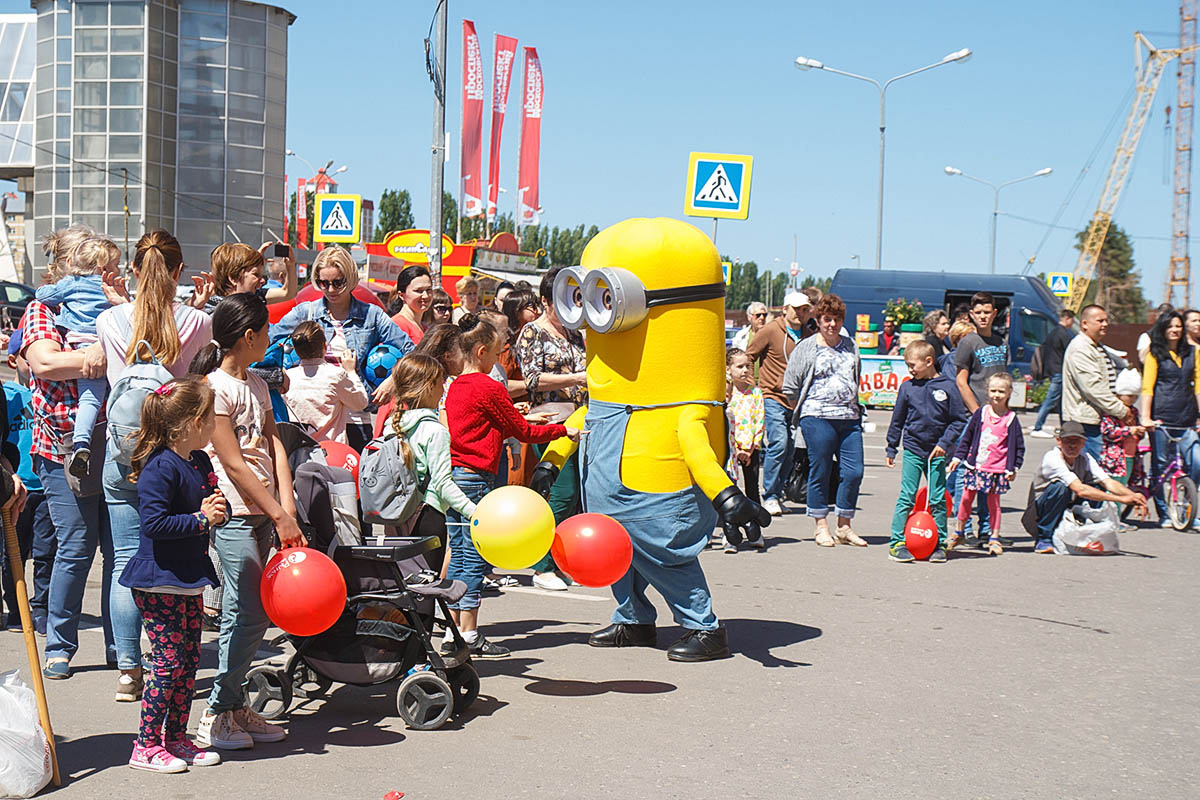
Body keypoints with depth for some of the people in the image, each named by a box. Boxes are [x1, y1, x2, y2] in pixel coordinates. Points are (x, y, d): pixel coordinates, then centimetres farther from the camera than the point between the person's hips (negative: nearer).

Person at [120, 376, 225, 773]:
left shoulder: (200, 462, 11)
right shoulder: (160, 467, -17)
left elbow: (215, 507, 21)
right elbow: (153, 523, -24)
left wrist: (219, 509, -2)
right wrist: (200, 519, -22)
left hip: (189, 581, 9)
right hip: (159, 581, -9)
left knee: (189, 660, 12)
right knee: (169, 661, -7)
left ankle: (176, 738, 22)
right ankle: (146, 746, 3)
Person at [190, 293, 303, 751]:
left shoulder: (256, 385, 15)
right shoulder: (215, 387, -12)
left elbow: (273, 444, 9)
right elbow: (234, 464, -15)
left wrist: (286, 506, -3)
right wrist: (279, 516, -15)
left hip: (261, 513, 8)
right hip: (232, 514, -8)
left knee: (243, 613, 10)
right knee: (250, 614, -7)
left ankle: (234, 706, 17)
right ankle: (216, 717, 2)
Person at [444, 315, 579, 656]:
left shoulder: (455, 386, 13)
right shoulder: (489, 388, -11)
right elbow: (524, 432, -4)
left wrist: (514, 416, 25)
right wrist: (564, 430, 8)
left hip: (452, 475, 9)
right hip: (476, 478, -9)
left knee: (459, 555, 11)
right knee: (474, 557, -5)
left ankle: (454, 633, 14)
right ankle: (470, 637, -3)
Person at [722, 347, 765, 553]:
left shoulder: (755, 392, 4)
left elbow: (759, 421, 2)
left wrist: (749, 448, -7)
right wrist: (738, 450, -10)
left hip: (752, 446, 2)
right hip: (730, 447, -2)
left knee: (752, 489, 6)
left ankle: (754, 534, 16)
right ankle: (730, 536, 0)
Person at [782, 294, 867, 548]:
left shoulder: (850, 346, 16)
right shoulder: (806, 348, 2)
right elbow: (790, 388, 4)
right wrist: (803, 411, 6)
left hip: (849, 417, 4)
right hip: (817, 417, -4)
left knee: (854, 472, -1)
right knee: (820, 471, -3)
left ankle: (844, 526, 10)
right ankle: (821, 527, 8)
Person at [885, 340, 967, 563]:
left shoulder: (948, 387, -2)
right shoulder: (907, 387, 2)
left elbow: (959, 420, 1)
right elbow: (897, 420, 12)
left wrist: (944, 443, -8)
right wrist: (891, 449, 14)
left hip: (937, 453, 0)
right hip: (912, 451, 1)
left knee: (938, 500, 4)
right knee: (906, 497, -5)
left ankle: (939, 543, 13)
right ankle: (897, 543, -2)